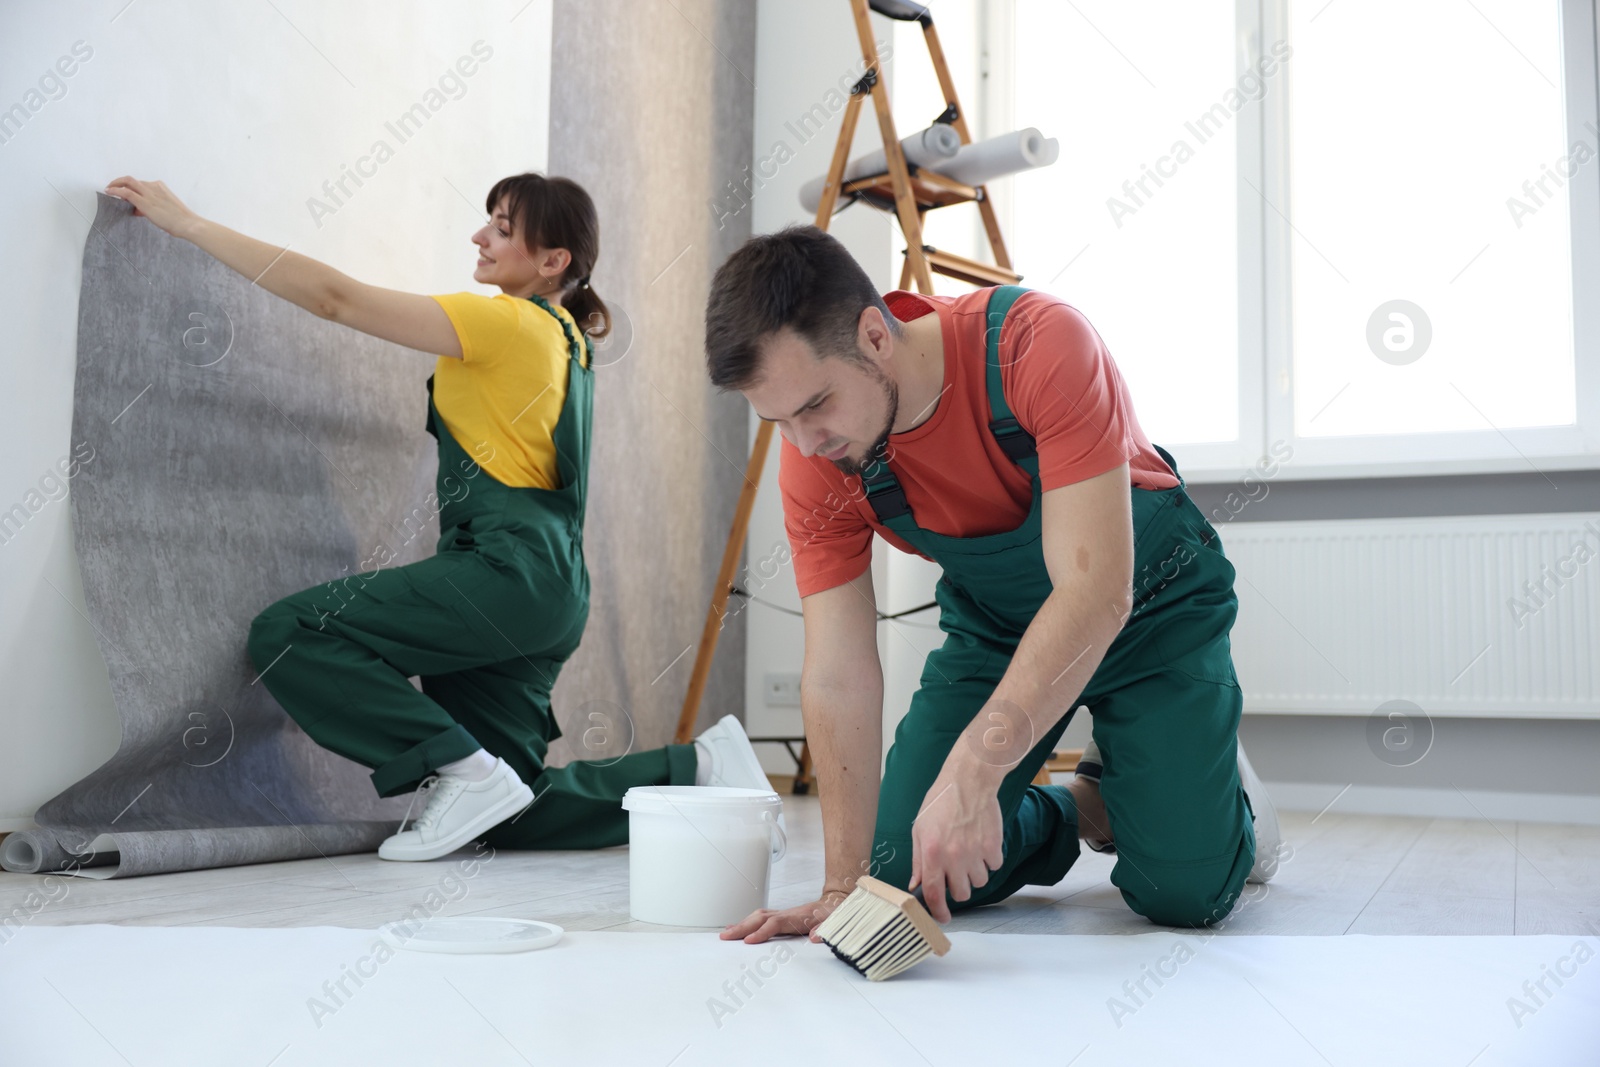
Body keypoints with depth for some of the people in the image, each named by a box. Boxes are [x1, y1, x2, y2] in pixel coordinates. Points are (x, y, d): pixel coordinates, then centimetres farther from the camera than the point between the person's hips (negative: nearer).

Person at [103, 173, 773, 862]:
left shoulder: (506, 323, -7)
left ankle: (469, 772, -15)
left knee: (287, 635, -15)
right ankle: (700, 767, 12)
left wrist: (187, 223, -5)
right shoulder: (564, 337, 21)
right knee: (507, 818, 11)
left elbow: (336, 298, -10)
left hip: (510, 569, -10)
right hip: (548, 585, 10)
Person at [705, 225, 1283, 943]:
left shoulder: (1041, 345, -36)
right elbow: (838, 675, -20)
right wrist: (843, 887, -24)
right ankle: (1084, 806, 22)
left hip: (1150, 603, -3)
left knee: (1185, 892, -15)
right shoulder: (813, 465, -21)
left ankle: (1219, 787, 20)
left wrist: (971, 770, -50)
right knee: (905, 873, -5)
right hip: (992, 623, 4)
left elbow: (1095, 592, -41)